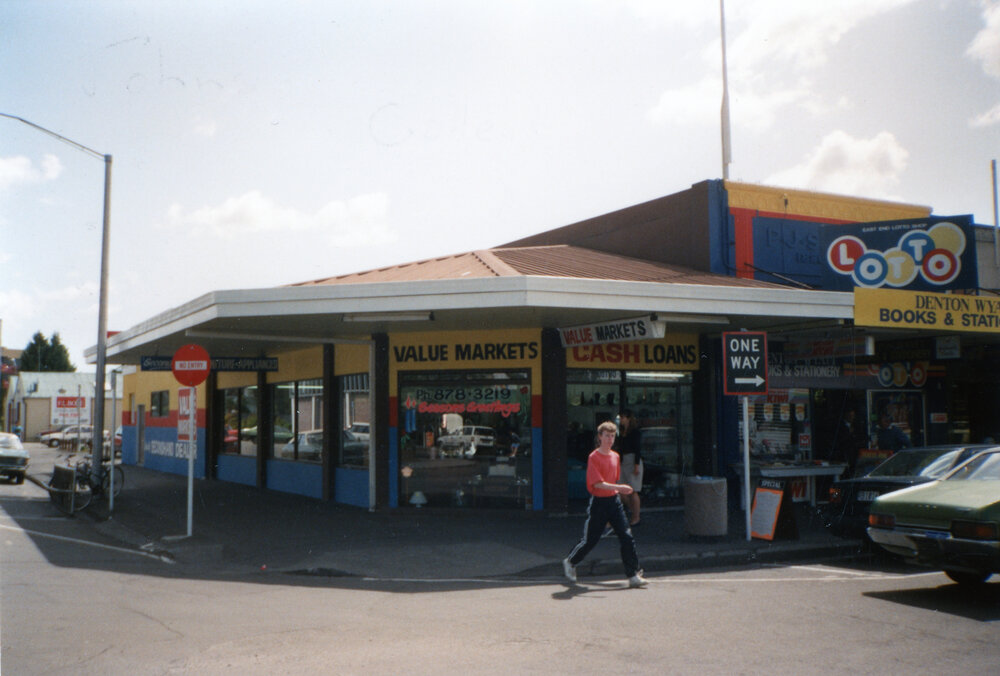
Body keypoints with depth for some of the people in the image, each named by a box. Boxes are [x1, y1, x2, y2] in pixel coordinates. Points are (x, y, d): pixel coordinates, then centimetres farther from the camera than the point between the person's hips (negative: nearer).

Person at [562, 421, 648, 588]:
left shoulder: (615, 456, 9)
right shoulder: (594, 457, -12)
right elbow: (597, 483, -21)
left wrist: (619, 490, 16)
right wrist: (619, 487, -29)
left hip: (614, 501, 6)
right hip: (598, 502, -5)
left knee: (627, 537, -4)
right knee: (590, 539, 5)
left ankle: (633, 575, -1)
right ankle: (570, 562, 30)